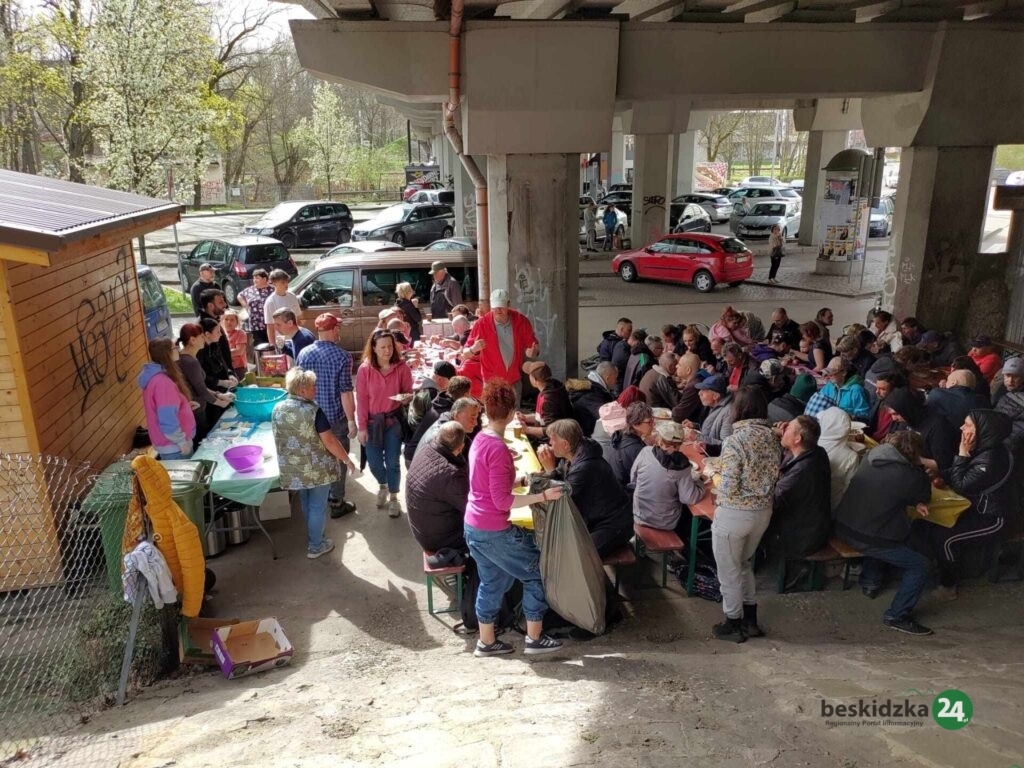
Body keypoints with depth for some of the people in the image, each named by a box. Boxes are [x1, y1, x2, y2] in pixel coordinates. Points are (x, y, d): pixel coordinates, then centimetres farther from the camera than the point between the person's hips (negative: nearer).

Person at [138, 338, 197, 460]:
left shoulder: (158, 376, 7)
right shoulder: (162, 382, -25)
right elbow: (167, 420, -27)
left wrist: (185, 405, 9)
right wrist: (182, 441, -19)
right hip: (173, 447, -10)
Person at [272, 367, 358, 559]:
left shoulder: (277, 409, -4)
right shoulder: (313, 411, -22)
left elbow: (279, 439, 9)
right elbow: (329, 441, -20)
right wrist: (347, 460, -8)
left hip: (294, 469, 6)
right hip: (317, 469, -6)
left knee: (306, 503, 24)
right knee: (317, 506, 10)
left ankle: (313, 534, 42)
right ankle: (315, 546, 21)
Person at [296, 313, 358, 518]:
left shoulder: (303, 353, -3)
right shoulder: (342, 356, -18)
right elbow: (345, 392, -19)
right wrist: (351, 420, -10)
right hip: (336, 417, -5)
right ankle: (336, 503, 18)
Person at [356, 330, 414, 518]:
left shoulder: (402, 368, -9)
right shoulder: (364, 369, -9)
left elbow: (409, 392, 1)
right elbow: (361, 400, -6)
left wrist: (406, 397, -24)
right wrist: (362, 427, -6)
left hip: (394, 420, 0)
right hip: (372, 421, 1)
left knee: (392, 462, 4)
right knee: (374, 463, 8)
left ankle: (394, 498, 27)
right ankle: (382, 486, 42)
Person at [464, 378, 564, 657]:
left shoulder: (480, 439, 4)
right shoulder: (498, 449, -23)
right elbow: (502, 501, -23)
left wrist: (515, 479, 26)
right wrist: (542, 496, -22)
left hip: (474, 526, 9)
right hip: (494, 530, -9)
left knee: (492, 581, 21)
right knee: (536, 570, 8)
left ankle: (486, 641, 31)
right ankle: (535, 638, 17)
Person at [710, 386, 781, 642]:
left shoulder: (734, 441, -23)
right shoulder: (772, 436, -2)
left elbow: (729, 487, -21)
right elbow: (773, 475, 6)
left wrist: (717, 499, -1)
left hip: (734, 515, -7)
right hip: (763, 511, 7)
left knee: (729, 572, 14)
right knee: (745, 564, 27)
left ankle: (733, 625, 28)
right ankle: (750, 620, 36)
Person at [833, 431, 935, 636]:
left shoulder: (874, 454, 3)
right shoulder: (910, 476, -16)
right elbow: (924, 497, 6)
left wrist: (914, 502, 5)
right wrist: (922, 473, 16)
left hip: (842, 527, 7)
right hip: (864, 539, -7)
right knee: (920, 565, 4)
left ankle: (869, 581, 39)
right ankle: (897, 617, 8)